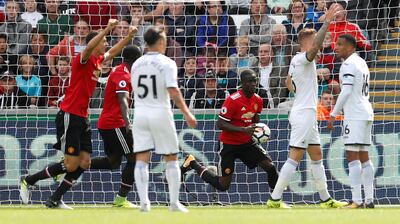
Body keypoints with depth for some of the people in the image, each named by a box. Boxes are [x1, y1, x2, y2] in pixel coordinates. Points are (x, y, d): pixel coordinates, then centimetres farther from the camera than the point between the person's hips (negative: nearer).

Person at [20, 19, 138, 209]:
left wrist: (130, 36, 22)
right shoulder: (83, 59, -13)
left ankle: (55, 200, 8)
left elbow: (113, 51, 31)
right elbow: (89, 47, -36)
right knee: (72, 164, -9)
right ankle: (28, 180, 6)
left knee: (84, 163, 2)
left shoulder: (98, 61, 12)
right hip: (69, 116, -9)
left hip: (82, 118, 9)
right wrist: (107, 29, -43)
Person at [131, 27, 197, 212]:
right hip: (161, 114, -4)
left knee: (141, 160, 1)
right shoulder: (167, 63, -8)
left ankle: (143, 202, -8)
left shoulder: (136, 64, 7)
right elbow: (173, 92, -17)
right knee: (171, 159, 8)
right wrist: (187, 114, -15)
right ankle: (174, 202, 6)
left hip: (140, 114, 4)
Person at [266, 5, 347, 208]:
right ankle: (274, 199, -11)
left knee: (317, 157, 14)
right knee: (294, 158, -10)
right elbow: (314, 47, -34)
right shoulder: (302, 59, -14)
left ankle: (325, 199, 19)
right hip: (304, 113, -10)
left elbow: (289, 83, 29)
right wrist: (326, 23, -37)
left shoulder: (296, 61, 14)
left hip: (306, 113, 10)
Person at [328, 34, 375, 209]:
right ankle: (369, 199, 10)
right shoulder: (362, 63, 18)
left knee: (352, 157, -11)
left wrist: (334, 114, -14)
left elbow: (346, 91, -18)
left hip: (354, 115, -10)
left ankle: (357, 201, -17)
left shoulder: (349, 64, -11)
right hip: (366, 113, 10)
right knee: (364, 157, 11)